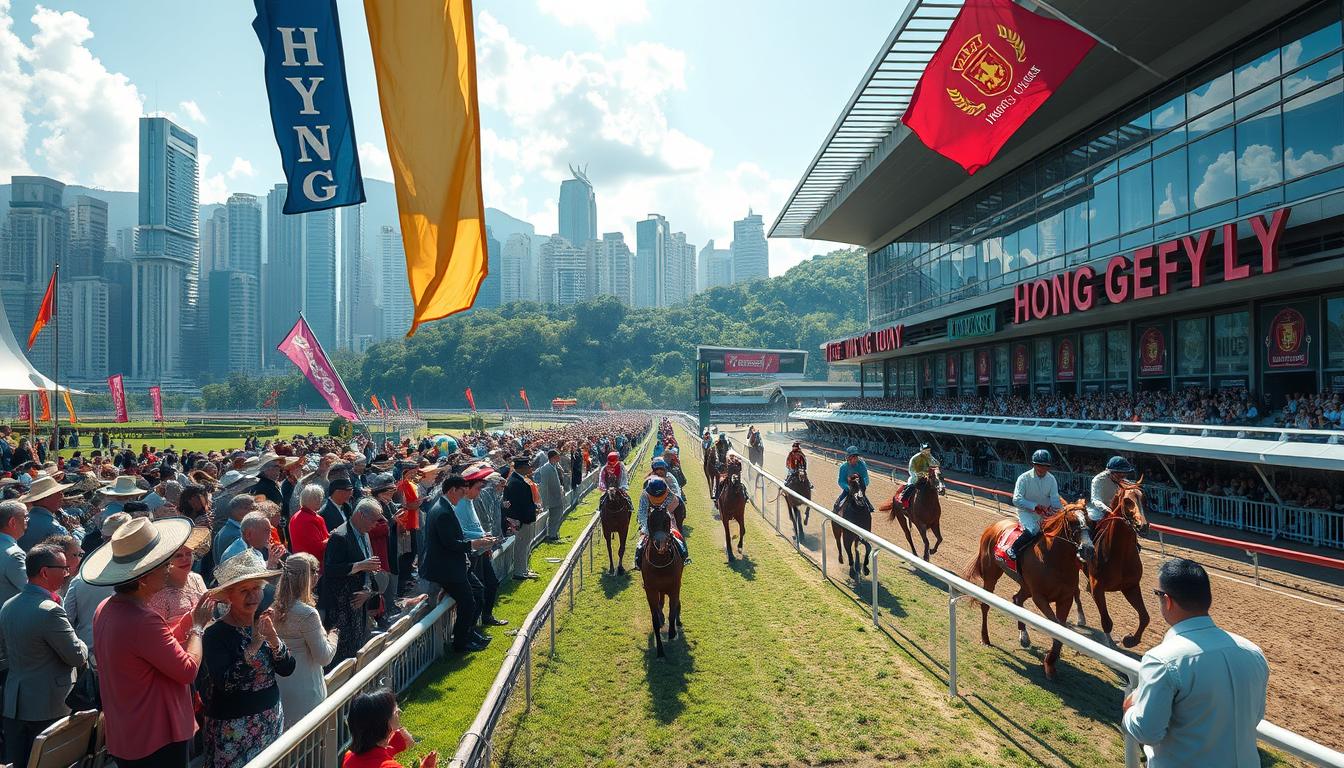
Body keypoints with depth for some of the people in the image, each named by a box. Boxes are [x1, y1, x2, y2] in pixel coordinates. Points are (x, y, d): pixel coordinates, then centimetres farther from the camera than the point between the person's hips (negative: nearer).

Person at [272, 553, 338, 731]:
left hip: (279, 688, 7)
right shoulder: (307, 614, -21)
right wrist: (333, 636, 2)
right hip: (304, 693, -7)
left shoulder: (276, 608, 0)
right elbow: (324, 657, -14)